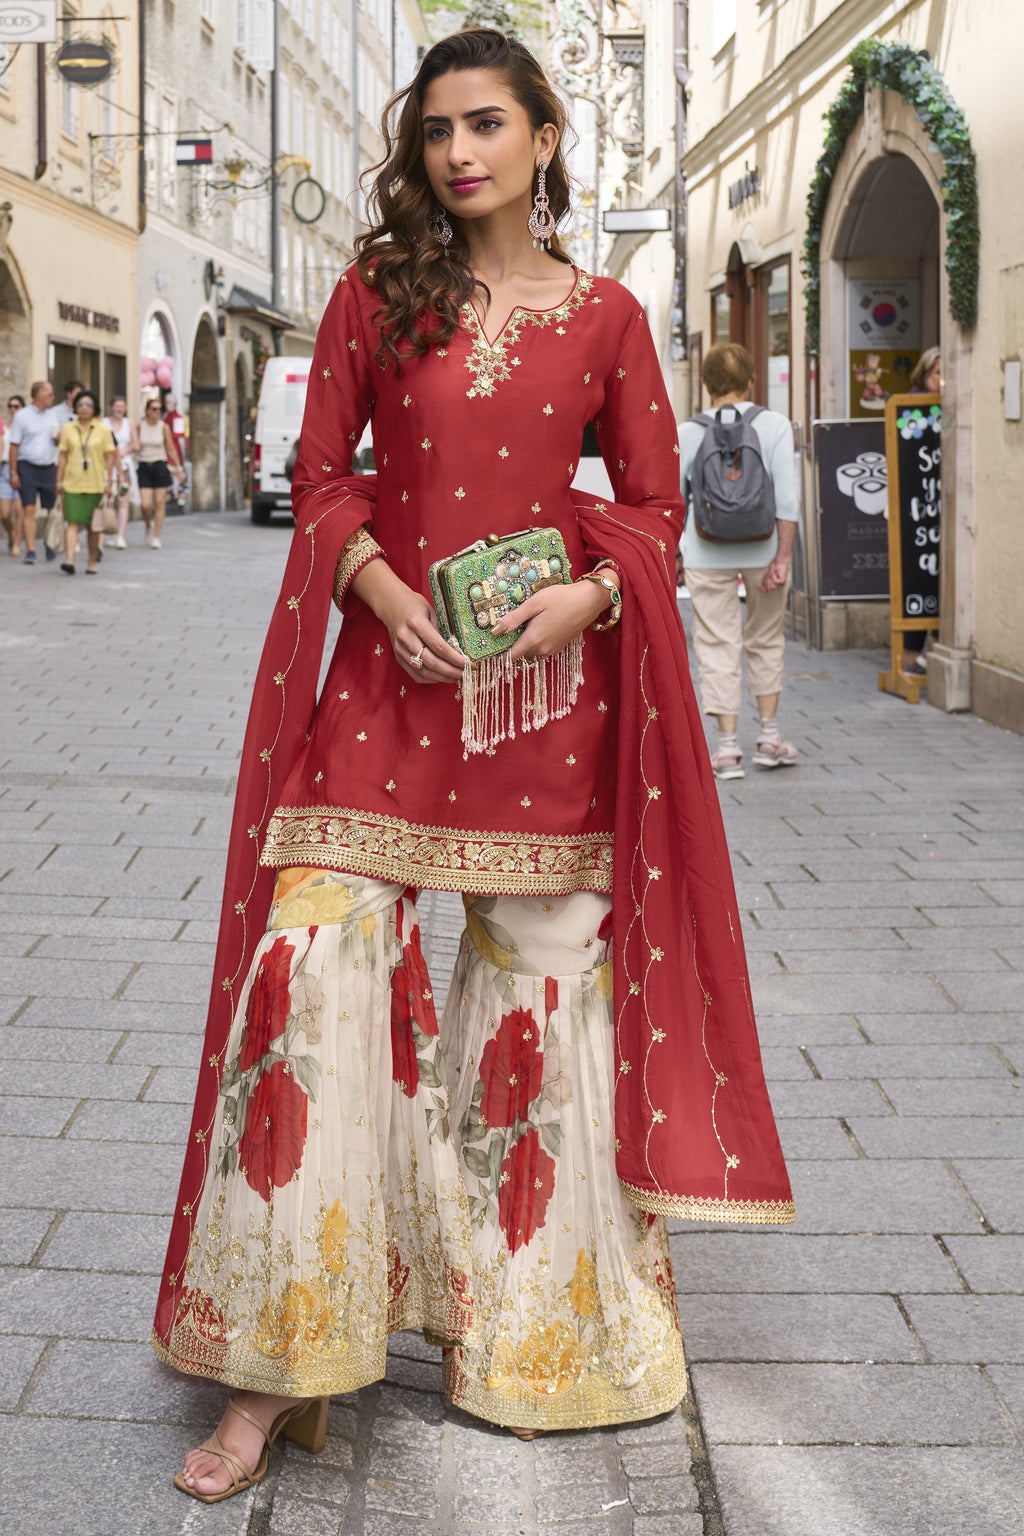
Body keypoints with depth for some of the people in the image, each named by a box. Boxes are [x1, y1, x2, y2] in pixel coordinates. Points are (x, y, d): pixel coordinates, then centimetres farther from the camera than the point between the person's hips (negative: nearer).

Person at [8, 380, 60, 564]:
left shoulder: (51, 415, 14)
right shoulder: (22, 416, -1)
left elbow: (57, 440, 22)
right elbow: (14, 446, -2)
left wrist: (58, 439, -3)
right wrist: (13, 472, -8)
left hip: (49, 468, 4)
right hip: (28, 468, -4)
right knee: (29, 510, -9)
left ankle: (50, 544, 21)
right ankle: (30, 550, -10)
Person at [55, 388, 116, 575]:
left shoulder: (103, 429, 4)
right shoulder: (68, 429, 8)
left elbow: (109, 456, 2)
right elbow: (63, 456, 8)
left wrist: (109, 481, -4)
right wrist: (59, 480, 3)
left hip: (95, 484, 0)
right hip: (72, 484, 1)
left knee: (92, 525, 6)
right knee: (72, 522, -10)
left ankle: (92, 564, 14)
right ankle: (69, 561, -20)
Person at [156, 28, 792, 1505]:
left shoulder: (605, 315, 6)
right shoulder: (375, 295, 7)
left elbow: (655, 504, 8)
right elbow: (322, 477, 7)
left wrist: (589, 594, -11)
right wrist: (382, 586, -11)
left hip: (551, 676, 1)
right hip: (389, 666, 0)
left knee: (540, 988, 6)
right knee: (312, 972, -11)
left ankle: (524, 1324, 27)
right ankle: (282, 1365, -1)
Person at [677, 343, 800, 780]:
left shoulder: (688, 433, -2)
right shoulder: (774, 425, -3)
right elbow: (786, 495, -9)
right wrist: (782, 558, -8)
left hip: (708, 555, -1)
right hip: (763, 547, 1)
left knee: (717, 646, 4)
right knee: (765, 640, 17)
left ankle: (728, 747, 2)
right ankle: (769, 737, 22)